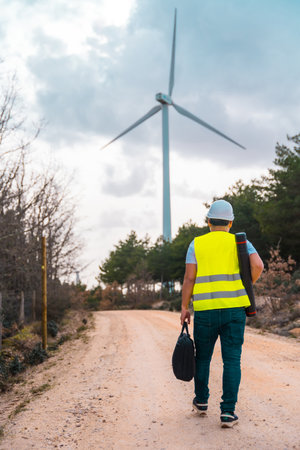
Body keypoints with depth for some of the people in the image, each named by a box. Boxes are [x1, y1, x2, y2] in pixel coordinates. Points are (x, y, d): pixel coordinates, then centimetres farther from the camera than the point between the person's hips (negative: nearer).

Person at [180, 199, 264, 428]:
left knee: (202, 357, 17)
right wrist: (245, 288, 6)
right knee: (232, 360, 2)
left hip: (205, 310, 1)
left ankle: (201, 402, 32)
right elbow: (258, 265, -11)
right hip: (234, 308, 0)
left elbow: (189, 278, -1)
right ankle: (228, 412, -4)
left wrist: (184, 308, 2)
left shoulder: (197, 244, 6)